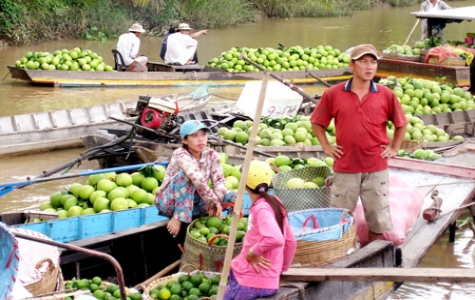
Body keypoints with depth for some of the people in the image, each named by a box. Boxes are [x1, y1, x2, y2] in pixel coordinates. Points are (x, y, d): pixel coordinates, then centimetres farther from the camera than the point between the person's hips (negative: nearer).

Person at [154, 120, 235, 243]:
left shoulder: (211, 154, -5)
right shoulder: (181, 155, -23)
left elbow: (219, 181, -13)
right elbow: (198, 180, -38)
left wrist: (216, 203, -30)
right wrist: (213, 202, -37)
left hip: (193, 202, 6)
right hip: (169, 202, -6)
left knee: (231, 196, -11)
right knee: (184, 175, -33)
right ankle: (179, 218, -32)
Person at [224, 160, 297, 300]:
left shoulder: (261, 208, -17)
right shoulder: (274, 203, 8)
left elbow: (275, 239, -33)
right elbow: (291, 242, 15)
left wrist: (252, 253, -19)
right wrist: (282, 269, 24)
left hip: (253, 280, -9)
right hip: (266, 278, 9)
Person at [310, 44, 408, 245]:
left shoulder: (386, 95, -1)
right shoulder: (333, 94, -3)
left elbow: (401, 124, 14)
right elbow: (317, 122, 10)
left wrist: (394, 149, 7)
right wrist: (326, 147, 3)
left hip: (376, 168, 1)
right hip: (345, 167, 0)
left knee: (379, 220, 8)